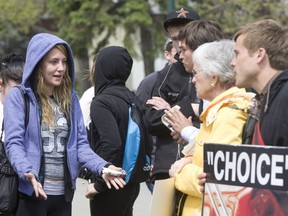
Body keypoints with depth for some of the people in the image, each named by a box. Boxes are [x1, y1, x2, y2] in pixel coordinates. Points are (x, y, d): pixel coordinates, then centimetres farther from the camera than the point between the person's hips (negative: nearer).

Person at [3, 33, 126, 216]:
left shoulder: (70, 98, 12)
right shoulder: (18, 97, -3)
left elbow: (80, 143, 10)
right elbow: (13, 142, -10)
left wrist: (102, 167, -8)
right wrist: (27, 171, -28)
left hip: (63, 194, 5)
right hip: (30, 193, -5)